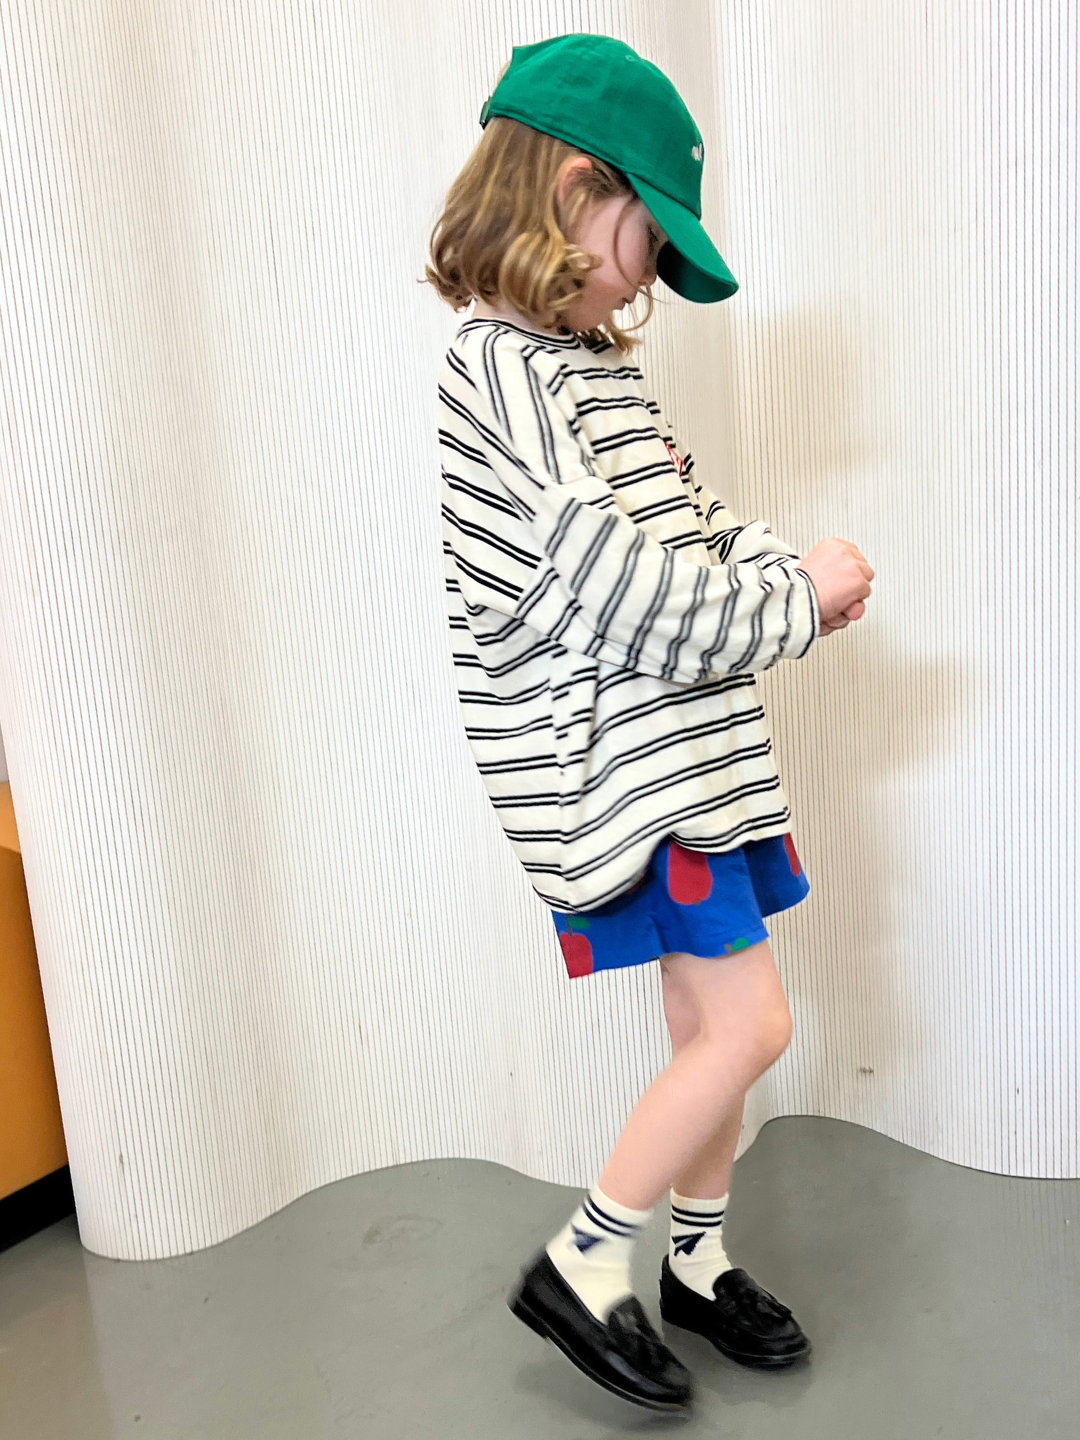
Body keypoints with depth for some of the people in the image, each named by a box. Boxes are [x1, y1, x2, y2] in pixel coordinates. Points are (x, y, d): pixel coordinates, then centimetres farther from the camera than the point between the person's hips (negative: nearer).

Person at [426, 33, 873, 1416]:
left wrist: (795, 567, -2)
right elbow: (638, 600, -22)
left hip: (683, 742, 9)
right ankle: (582, 1268, 15)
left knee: (707, 1023, 15)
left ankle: (698, 1262, 36)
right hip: (621, 763, -9)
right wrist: (799, 600, -10)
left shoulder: (592, 368, 15)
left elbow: (697, 524, 17)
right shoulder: (505, 371, -16)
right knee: (747, 1023, -4)